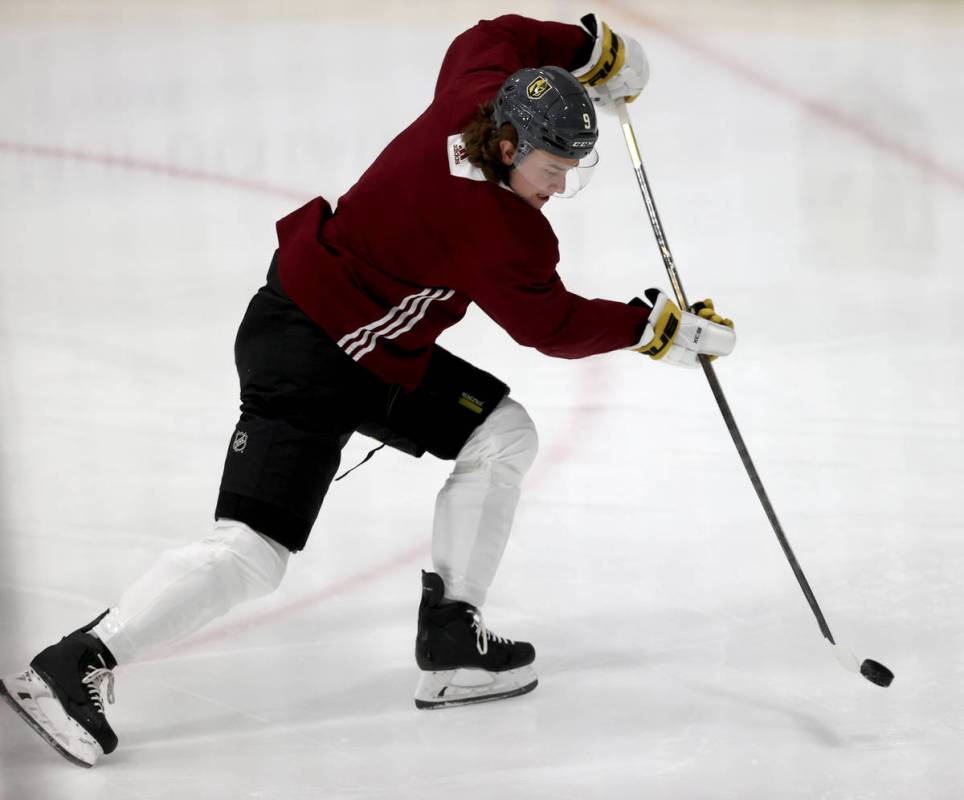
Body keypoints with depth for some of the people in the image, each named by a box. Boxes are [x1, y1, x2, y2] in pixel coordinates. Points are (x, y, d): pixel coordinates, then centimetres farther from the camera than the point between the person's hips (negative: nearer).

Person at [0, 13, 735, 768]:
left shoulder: (483, 97, -6)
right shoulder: (492, 227, -27)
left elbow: (493, 38, 17)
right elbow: (553, 326, -14)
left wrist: (590, 49, 23)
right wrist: (659, 325, -5)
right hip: (305, 353, -10)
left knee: (503, 433, 9)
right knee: (251, 551, -14)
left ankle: (449, 639, 11)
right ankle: (76, 666, -8)